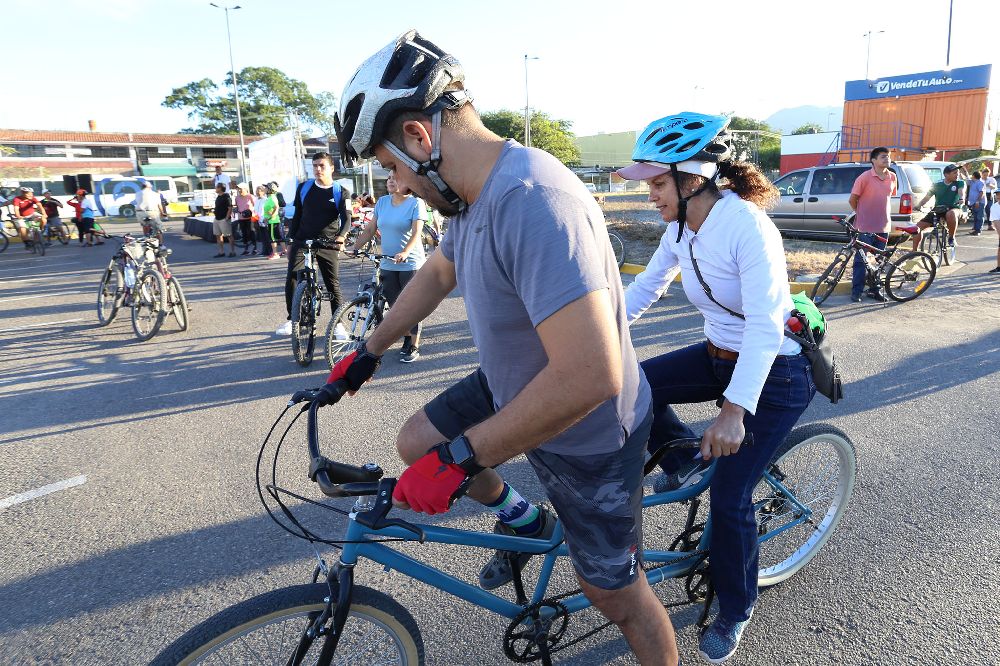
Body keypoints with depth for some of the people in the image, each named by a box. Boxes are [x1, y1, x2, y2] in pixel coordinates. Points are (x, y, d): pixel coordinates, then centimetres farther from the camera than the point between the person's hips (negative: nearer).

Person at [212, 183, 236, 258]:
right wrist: (216, 217, 16)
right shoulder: (218, 197, 15)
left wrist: (226, 218, -19)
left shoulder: (226, 197, -12)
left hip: (224, 219, -10)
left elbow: (230, 208, -16)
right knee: (218, 235, 8)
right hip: (217, 219, 10)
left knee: (229, 236, -3)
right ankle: (221, 252, 13)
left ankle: (232, 252, 2)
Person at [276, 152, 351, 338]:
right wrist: (291, 240, 10)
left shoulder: (340, 192, 1)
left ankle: (338, 323, 12)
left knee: (333, 284, 1)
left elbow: (346, 218, -10)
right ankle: (291, 319, 6)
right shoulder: (304, 188, 7)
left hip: (328, 245, -1)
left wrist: (342, 235, -30)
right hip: (302, 242, 2)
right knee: (291, 279, -10)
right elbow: (297, 216, 13)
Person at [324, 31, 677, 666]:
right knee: (415, 442, 10)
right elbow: (437, 274, 16)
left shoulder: (534, 202, -35)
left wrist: (457, 459, -33)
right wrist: (368, 352, 22)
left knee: (615, 594, 9)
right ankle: (521, 520, 32)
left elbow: (589, 376, -42)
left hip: (588, 436, -8)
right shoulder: (476, 193, -3)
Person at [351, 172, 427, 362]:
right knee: (395, 306, 10)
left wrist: (405, 253, -33)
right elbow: (370, 229, 10)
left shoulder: (416, 203, -8)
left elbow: (416, 232, -18)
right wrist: (355, 247, -1)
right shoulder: (382, 202, 8)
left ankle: (414, 346, 10)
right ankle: (407, 339, 27)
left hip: (410, 263, -5)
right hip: (387, 264, 5)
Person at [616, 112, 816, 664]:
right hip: (720, 355, 7)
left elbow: (765, 327, -33)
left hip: (775, 373, -7)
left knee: (729, 498, -6)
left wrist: (734, 409, -41)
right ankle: (687, 459, 15)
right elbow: (645, 287, 4)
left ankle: (735, 610, 23)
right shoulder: (681, 227, -4)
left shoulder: (747, 226, -27)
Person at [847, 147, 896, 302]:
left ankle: (875, 290, 21)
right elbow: (852, 200, -4)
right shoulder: (865, 177, -10)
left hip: (883, 226, 5)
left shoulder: (892, 177, 7)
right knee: (861, 260, -1)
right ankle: (856, 292, 6)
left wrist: (881, 215, 17)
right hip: (866, 227, -5)